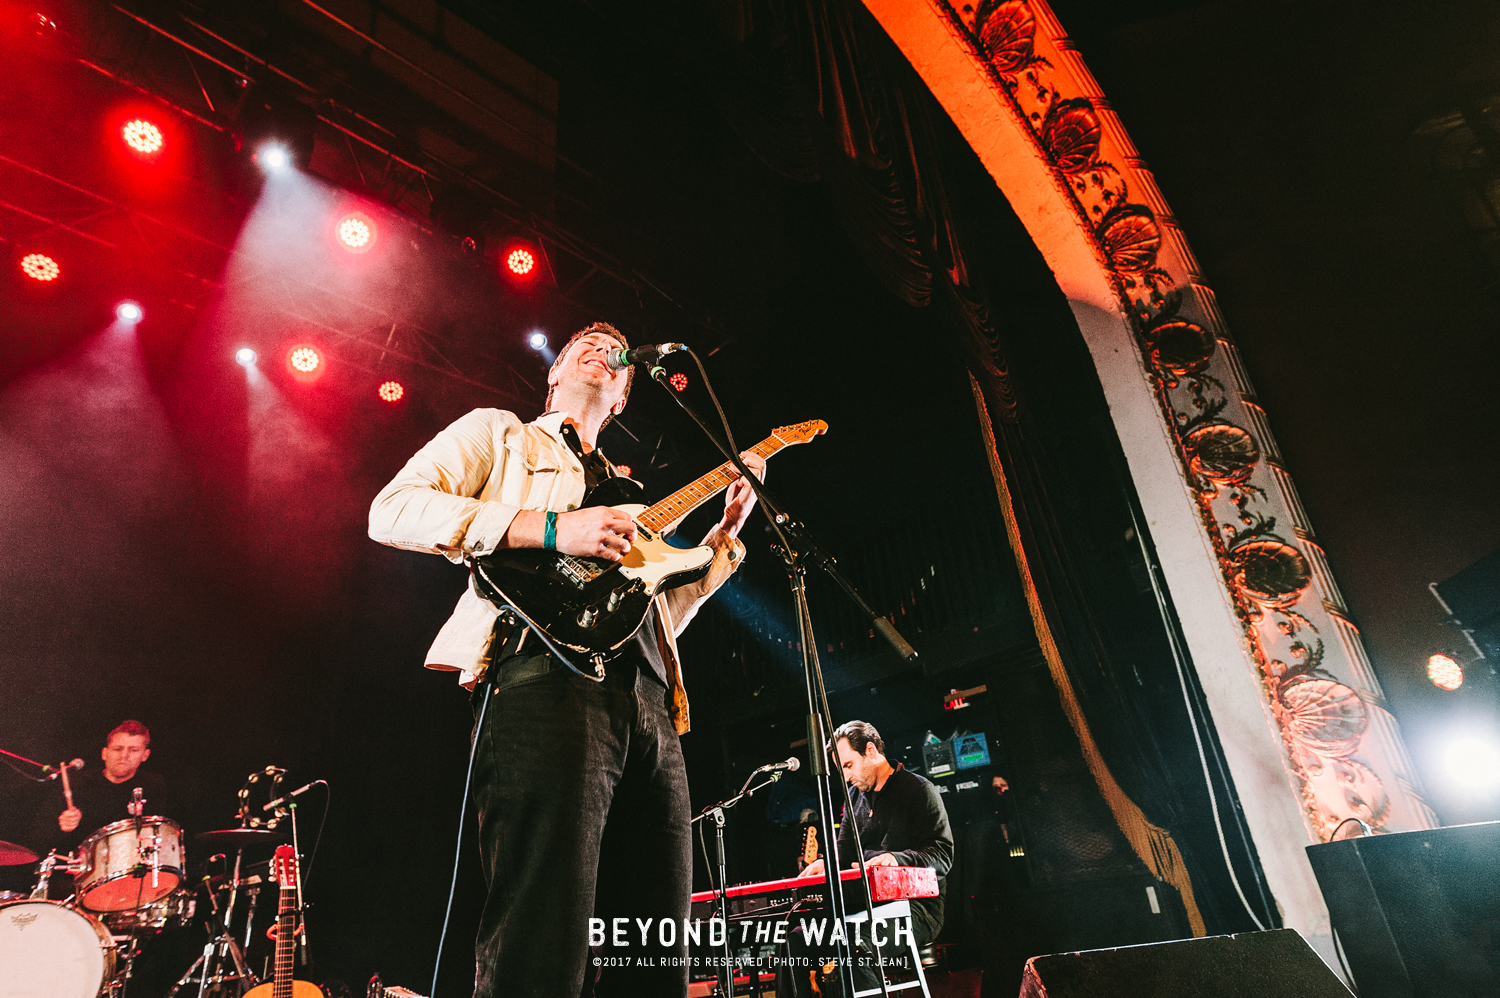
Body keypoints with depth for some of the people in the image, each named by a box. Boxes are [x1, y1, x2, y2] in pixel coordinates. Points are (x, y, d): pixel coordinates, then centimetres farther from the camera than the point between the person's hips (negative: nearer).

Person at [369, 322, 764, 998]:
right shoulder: (497, 433, 19)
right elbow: (391, 511, 0)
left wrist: (726, 531, 19)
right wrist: (549, 529, -10)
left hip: (651, 706, 7)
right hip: (547, 681, -6)